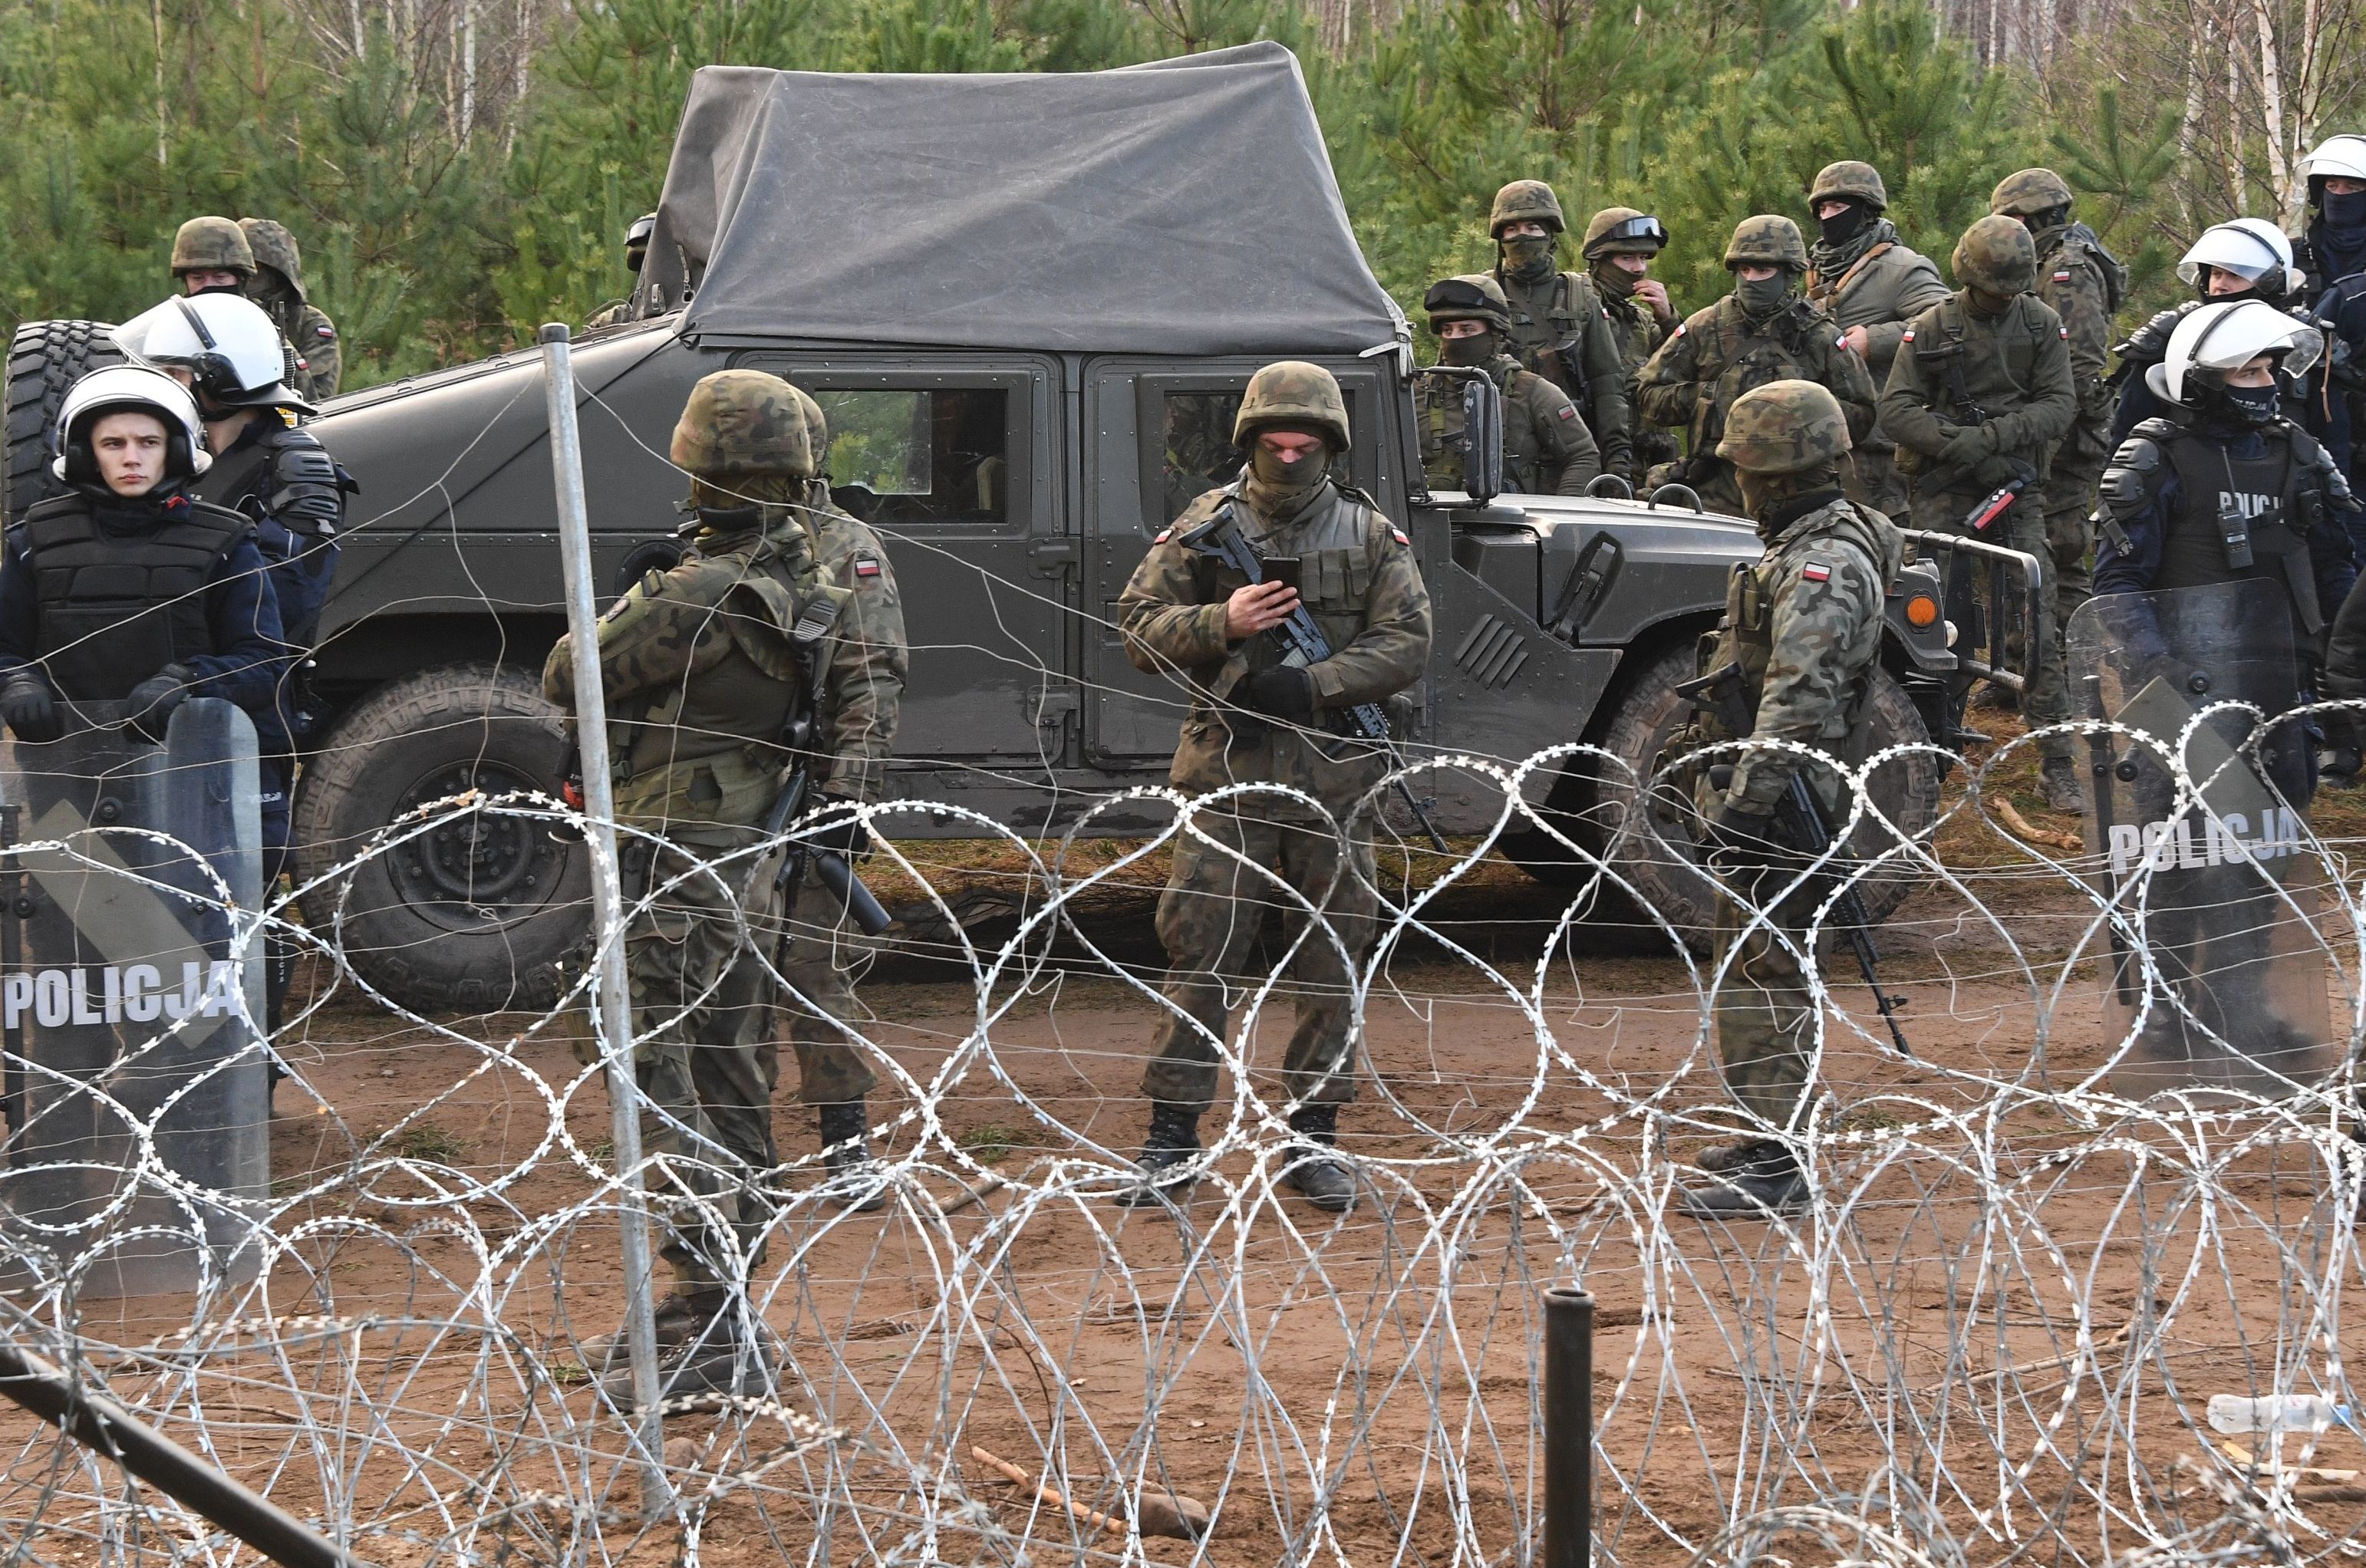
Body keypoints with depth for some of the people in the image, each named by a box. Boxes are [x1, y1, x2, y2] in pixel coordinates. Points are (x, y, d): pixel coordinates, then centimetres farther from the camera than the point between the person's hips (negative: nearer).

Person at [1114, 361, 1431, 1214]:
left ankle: (1314, 1136, 16)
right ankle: (1172, 1139, 1)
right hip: (1228, 770, -1)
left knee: (1332, 959, 6)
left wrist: (1311, 685, -15)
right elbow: (1139, 631, 1)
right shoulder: (1205, 528, 3)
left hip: (1334, 780, 1)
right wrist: (1222, 624, -17)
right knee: (1201, 957, -3)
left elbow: (1406, 643, -3)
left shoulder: (1372, 536, 5)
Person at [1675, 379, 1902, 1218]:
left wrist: (1746, 801, -32)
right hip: (1768, 798, 11)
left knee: (1762, 977, -10)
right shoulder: (1808, 548, 15)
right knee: (1748, 971, 19)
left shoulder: (1822, 568, -20)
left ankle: (1775, 1167, -9)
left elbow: (1798, 700, -29)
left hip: (1777, 804, -11)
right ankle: (1771, 1135, 28)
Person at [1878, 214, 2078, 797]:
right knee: (1943, 619, 0)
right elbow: (1896, 409, -4)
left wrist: (1998, 434, -17)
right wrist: (1958, 445, -17)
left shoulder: (2041, 324, 4)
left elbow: (2060, 404, -2)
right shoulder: (1931, 329, 1)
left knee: (2034, 619, -9)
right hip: (1945, 492, 0)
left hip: (2018, 488, 0)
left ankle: (2057, 762, -10)